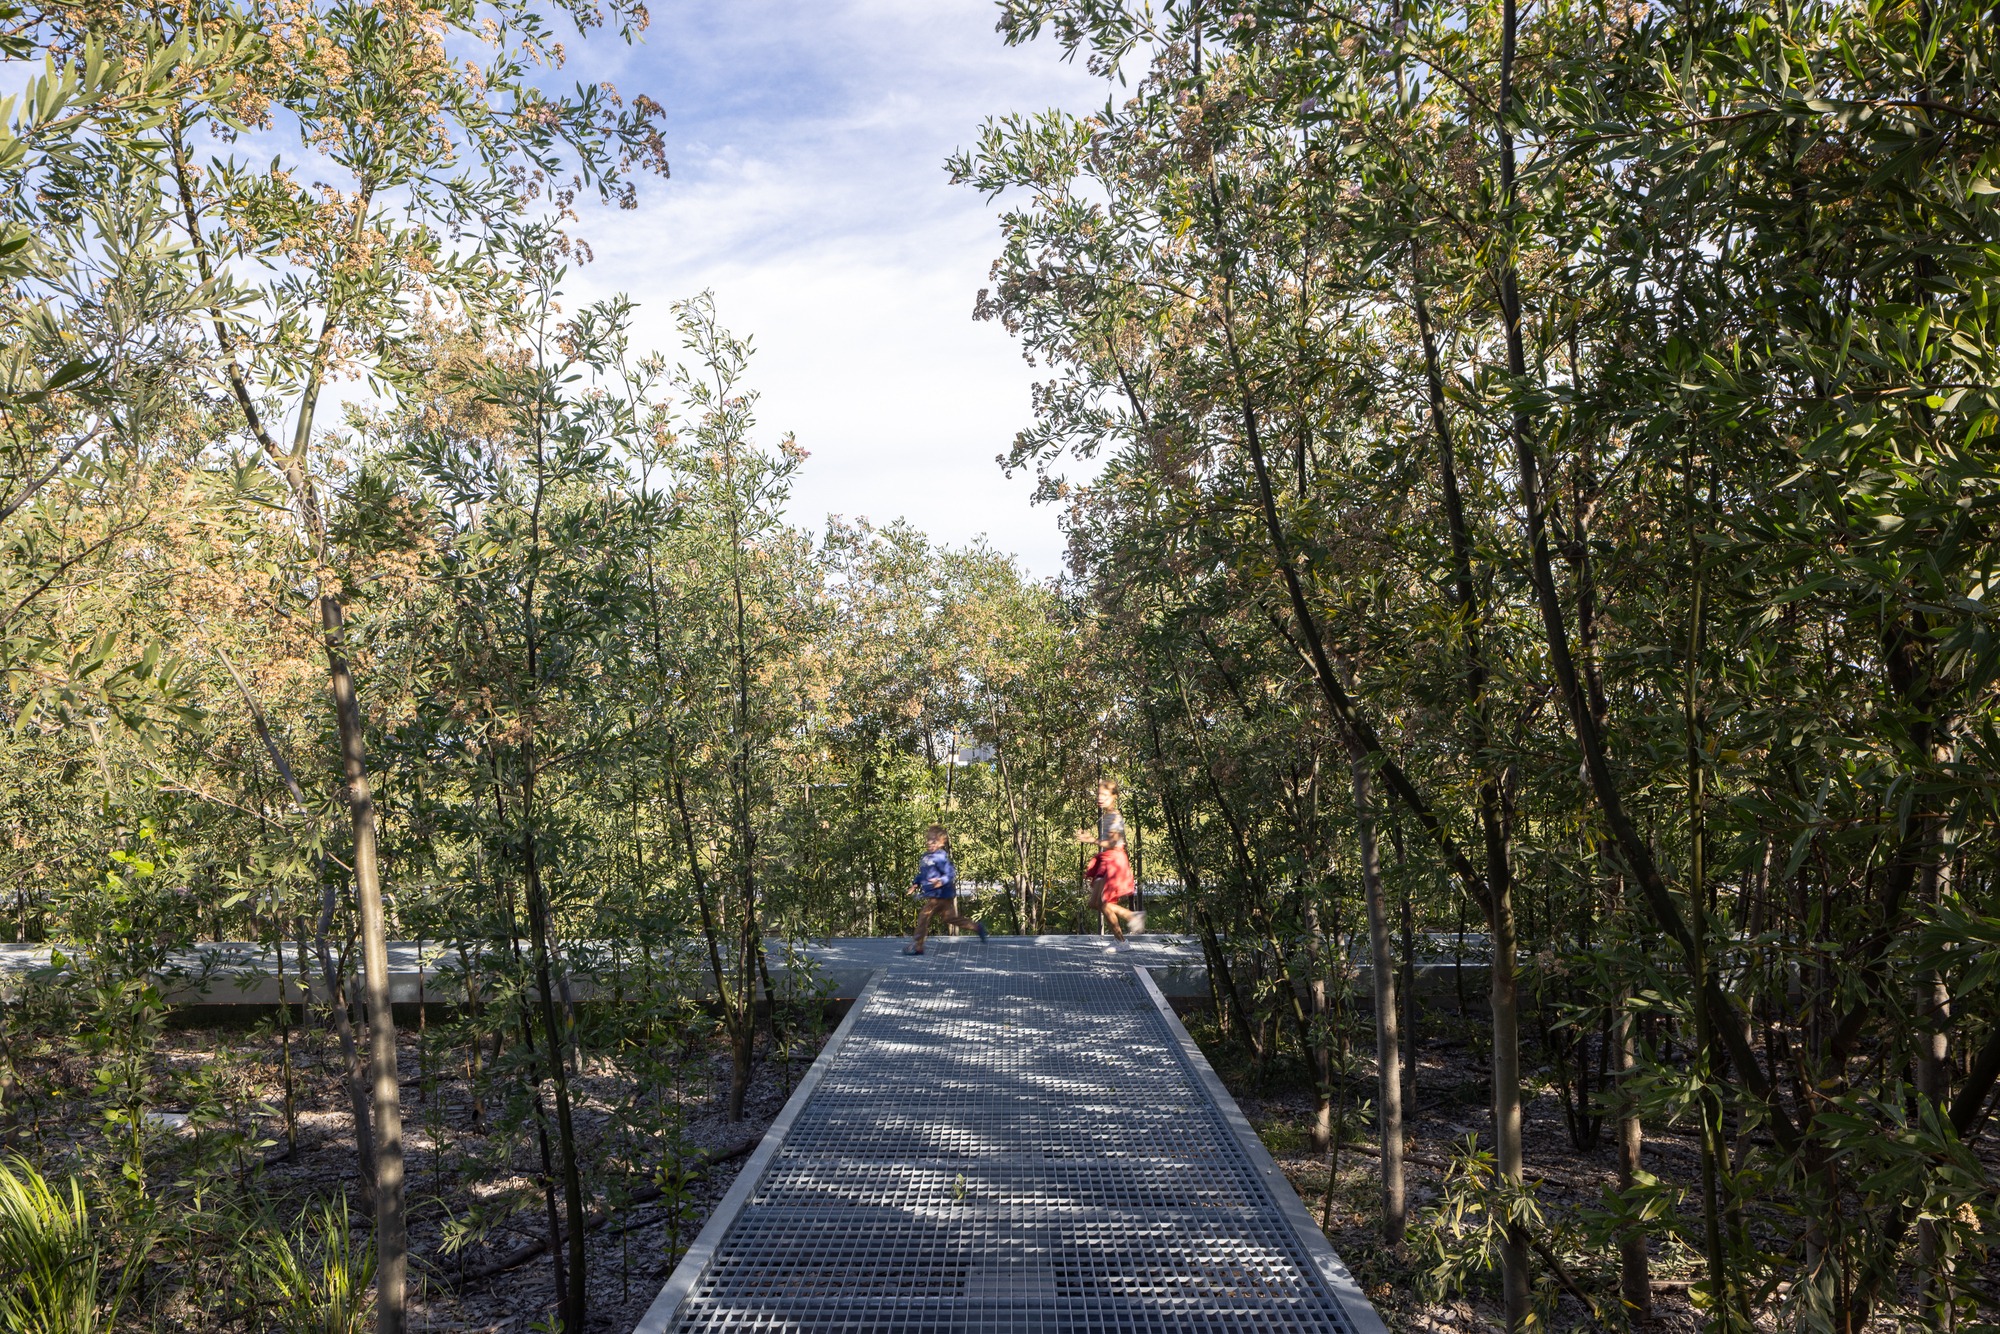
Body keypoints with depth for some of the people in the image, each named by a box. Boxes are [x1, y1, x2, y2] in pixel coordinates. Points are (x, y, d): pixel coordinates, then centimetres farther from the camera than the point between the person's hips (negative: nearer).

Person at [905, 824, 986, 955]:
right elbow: (922, 873, 24)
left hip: (940, 895, -10)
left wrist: (942, 881, -37)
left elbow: (951, 873, -22)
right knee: (949, 918, 17)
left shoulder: (941, 857, -18)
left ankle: (917, 946, 0)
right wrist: (916, 884, 12)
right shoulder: (926, 857, 11)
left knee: (923, 916, -8)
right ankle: (977, 926, 27)